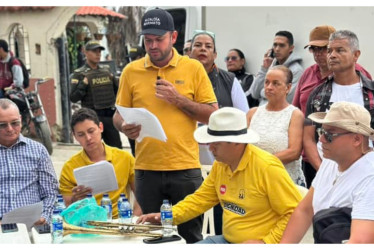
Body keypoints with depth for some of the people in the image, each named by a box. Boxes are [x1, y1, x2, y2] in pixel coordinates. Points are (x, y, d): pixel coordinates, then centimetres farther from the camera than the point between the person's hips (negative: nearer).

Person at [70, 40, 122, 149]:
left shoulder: (106, 70, 12)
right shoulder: (79, 73, -1)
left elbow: (117, 91, 17)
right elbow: (73, 98, -7)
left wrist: (113, 79, 1)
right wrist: (84, 84, -16)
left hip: (110, 115, 4)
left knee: (117, 148, 8)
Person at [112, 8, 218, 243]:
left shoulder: (193, 68, 1)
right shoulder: (131, 71, 5)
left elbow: (213, 115, 0)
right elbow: (118, 115, 10)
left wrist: (178, 100, -12)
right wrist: (124, 126, -12)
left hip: (185, 168, -1)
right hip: (146, 169, 1)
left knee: (191, 235, 9)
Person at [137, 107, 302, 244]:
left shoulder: (268, 167, -19)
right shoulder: (220, 164, 4)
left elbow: (296, 213, -17)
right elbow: (201, 198, 14)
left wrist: (267, 242, -20)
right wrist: (169, 215, 1)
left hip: (258, 244, -7)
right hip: (227, 240, 7)